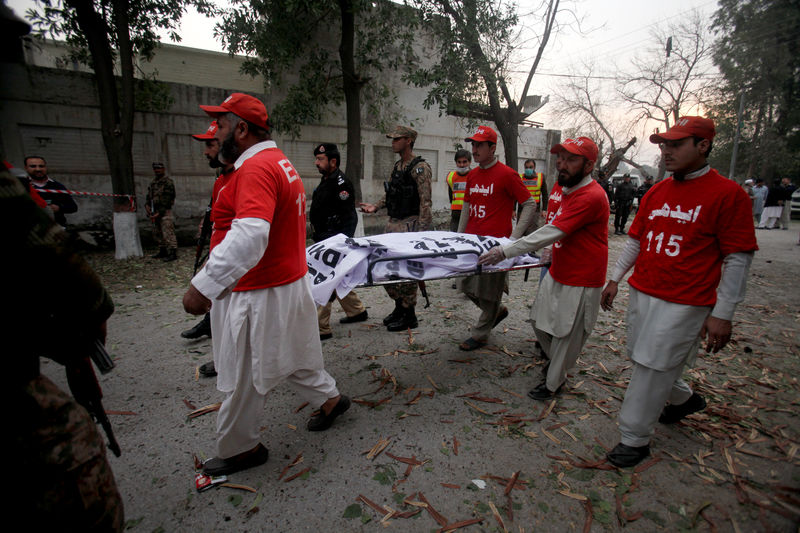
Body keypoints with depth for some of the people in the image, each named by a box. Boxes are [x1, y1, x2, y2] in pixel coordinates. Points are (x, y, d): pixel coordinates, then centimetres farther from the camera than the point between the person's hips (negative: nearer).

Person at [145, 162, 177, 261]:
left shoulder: (168, 182, -9)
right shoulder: (153, 182, 18)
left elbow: (166, 201, -14)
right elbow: (149, 196, 19)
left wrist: (159, 213, -17)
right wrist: (147, 205, -1)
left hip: (164, 212, -9)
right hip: (155, 212, 9)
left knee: (168, 233, -13)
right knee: (157, 233, 14)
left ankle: (173, 253, -12)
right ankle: (163, 252, 23)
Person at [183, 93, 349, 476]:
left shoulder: (257, 168, -21)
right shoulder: (279, 162, 13)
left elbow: (249, 236, -35)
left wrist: (202, 286, -35)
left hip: (260, 295, -10)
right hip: (288, 282, 10)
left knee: (242, 376, 9)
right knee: (291, 356, 26)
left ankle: (238, 450, 30)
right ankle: (330, 398, 43)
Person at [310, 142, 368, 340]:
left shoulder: (341, 183, -15)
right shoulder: (326, 181, 16)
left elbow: (348, 218, -20)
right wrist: (318, 235, 23)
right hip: (325, 240, 11)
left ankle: (321, 328, -2)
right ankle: (357, 311, 34)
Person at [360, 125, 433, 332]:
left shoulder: (419, 167, -9)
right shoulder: (397, 166, 17)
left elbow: (425, 201, -16)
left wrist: (421, 229, -22)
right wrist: (375, 206, 5)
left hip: (410, 224, -9)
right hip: (393, 223, 9)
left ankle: (409, 317, 10)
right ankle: (399, 307, 27)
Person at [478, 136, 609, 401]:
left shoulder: (591, 196, -24)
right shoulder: (569, 189, 7)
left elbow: (551, 233, -30)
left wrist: (505, 252, -32)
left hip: (580, 282, -9)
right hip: (557, 274, 9)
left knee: (566, 334, 7)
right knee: (540, 321, 18)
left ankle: (553, 383, 27)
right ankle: (557, 361, 44)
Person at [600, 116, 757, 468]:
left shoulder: (727, 194, -9)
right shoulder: (657, 192, 8)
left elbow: (739, 258, -10)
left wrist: (723, 314, -12)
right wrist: (615, 278, 12)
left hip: (683, 304, -6)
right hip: (641, 293, 7)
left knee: (652, 369, -1)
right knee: (644, 359, 18)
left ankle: (634, 440, 17)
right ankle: (684, 399, 48)